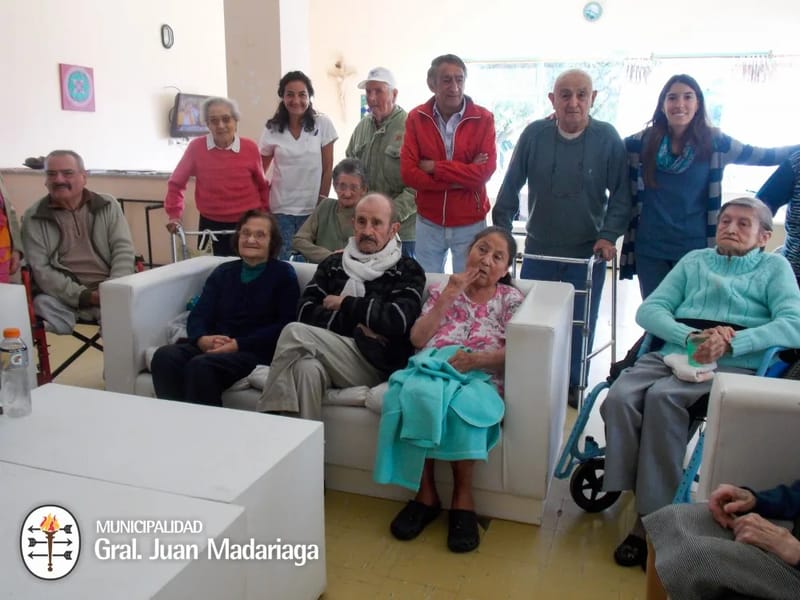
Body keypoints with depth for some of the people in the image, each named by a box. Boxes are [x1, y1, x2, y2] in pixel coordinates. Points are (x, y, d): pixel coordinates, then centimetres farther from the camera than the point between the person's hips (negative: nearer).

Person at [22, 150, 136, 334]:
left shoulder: (108, 205, 10)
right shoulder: (34, 217, 5)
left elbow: (123, 249, 3)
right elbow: (39, 269, -2)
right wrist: (83, 296, -16)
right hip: (63, 297, -1)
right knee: (42, 305, -32)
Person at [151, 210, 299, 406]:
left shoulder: (283, 273, 8)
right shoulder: (223, 272, 21)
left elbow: (284, 327, -5)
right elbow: (198, 315, 12)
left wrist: (238, 345, -16)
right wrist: (202, 339, -13)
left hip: (257, 351, -4)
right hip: (214, 347, 5)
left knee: (201, 365, -33)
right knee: (164, 356, -25)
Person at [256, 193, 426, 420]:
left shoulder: (408, 271, 9)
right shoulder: (333, 263, 21)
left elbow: (398, 320, -10)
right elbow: (305, 310, 6)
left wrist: (344, 303, 0)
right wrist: (356, 326, -8)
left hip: (376, 364, -3)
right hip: (329, 356, 3)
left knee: (295, 333, -25)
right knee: (307, 369, -35)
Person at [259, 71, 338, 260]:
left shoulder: (322, 124, -3)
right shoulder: (273, 129, 2)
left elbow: (328, 168, -2)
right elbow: (260, 168, 10)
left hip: (312, 208, -1)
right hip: (281, 209, 1)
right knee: (280, 260, 2)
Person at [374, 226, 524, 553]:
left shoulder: (511, 298, 14)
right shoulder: (441, 290, 19)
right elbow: (417, 340, 6)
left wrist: (478, 358, -19)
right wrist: (448, 297, -1)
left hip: (479, 377, -1)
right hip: (432, 368, 2)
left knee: (463, 403, -38)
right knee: (417, 394, -35)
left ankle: (463, 498, -23)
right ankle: (425, 493, -22)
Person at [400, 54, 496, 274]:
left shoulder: (483, 118, -6)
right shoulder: (416, 118, -3)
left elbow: (484, 172, -15)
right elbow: (408, 173, -11)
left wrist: (434, 167, -14)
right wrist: (462, 178, -16)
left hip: (470, 225, -1)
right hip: (428, 224, 2)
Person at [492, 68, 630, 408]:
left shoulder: (607, 138, -7)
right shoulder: (534, 135, -5)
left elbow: (621, 193, 0)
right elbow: (511, 187, 2)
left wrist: (609, 235, -10)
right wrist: (500, 230, -1)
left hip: (587, 252, -1)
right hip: (538, 249, 1)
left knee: (580, 324, 10)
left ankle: (573, 385, 28)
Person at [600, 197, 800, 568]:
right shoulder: (695, 260, 26)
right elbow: (648, 310, 12)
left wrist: (730, 343, -18)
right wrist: (693, 336, -8)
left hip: (733, 367, -3)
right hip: (673, 355, 3)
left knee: (663, 397, -33)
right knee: (620, 397, -27)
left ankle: (654, 514, -25)